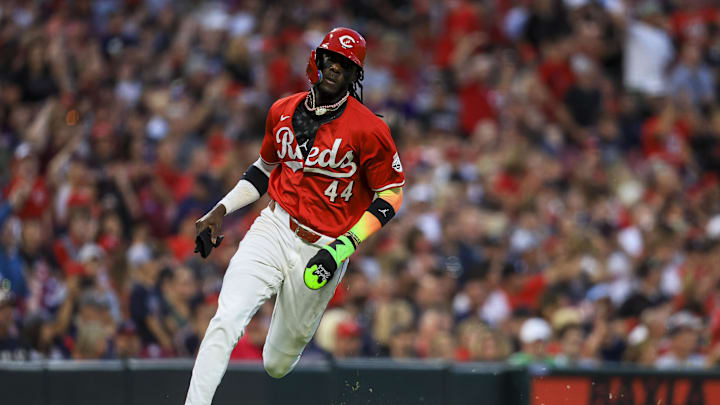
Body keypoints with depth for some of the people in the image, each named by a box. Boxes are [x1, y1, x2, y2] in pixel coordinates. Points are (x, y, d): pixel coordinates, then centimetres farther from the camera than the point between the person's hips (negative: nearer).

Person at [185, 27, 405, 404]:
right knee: (227, 320, -23)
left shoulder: (368, 130, -9)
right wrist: (222, 209, 10)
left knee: (277, 364, 7)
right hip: (274, 229, 3)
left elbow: (391, 193, -5)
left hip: (324, 248, -3)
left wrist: (344, 246, -15)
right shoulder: (283, 111, 6)